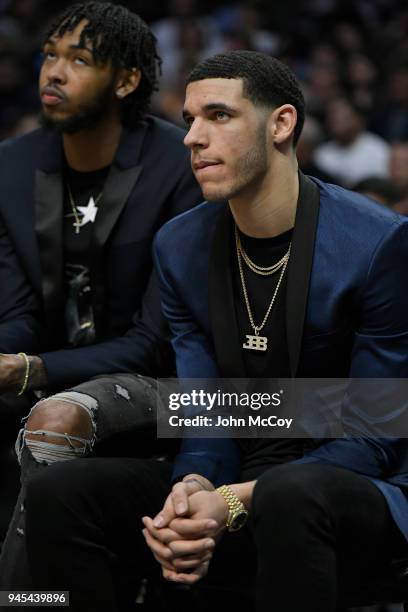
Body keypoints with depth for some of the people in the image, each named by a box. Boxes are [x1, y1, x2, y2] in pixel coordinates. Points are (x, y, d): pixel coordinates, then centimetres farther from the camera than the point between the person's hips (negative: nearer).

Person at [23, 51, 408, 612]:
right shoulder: (181, 247, 4)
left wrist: (235, 503, -26)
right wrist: (194, 490, -23)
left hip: (361, 489, -5)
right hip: (233, 484, 5)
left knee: (289, 498, -41)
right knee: (57, 494, -17)